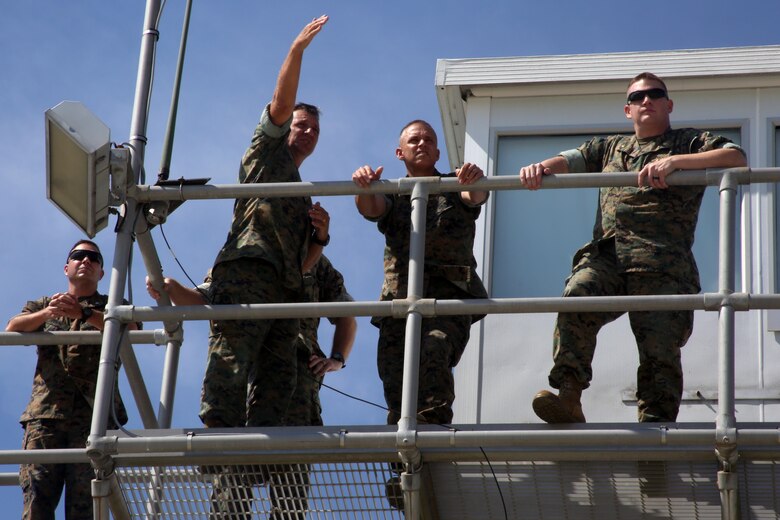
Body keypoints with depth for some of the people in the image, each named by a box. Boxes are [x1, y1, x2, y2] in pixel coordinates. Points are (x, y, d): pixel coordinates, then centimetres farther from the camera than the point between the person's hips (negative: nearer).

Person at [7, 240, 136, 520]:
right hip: (45, 412, 1)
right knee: (36, 497, -16)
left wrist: (84, 313, -16)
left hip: (94, 413, -1)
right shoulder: (43, 305, 29)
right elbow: (13, 328, 9)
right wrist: (47, 313, -11)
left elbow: (129, 329, -1)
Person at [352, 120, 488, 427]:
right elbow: (370, 208, 1)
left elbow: (477, 196, -2)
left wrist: (476, 180, -27)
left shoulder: (455, 189, 20)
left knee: (434, 356, -30)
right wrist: (364, 187, -23)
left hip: (449, 295, -2)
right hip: (399, 299, 2)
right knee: (395, 389, -9)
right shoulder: (392, 195, 24)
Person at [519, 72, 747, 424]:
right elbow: (570, 160, 25)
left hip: (662, 262, -2)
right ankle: (567, 399, -35)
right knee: (576, 298, -29)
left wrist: (674, 161, -12)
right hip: (605, 254, 2)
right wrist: (541, 167, -1)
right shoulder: (610, 148, 34)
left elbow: (737, 157, 1)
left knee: (660, 347, -13)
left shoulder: (690, 143, 19)